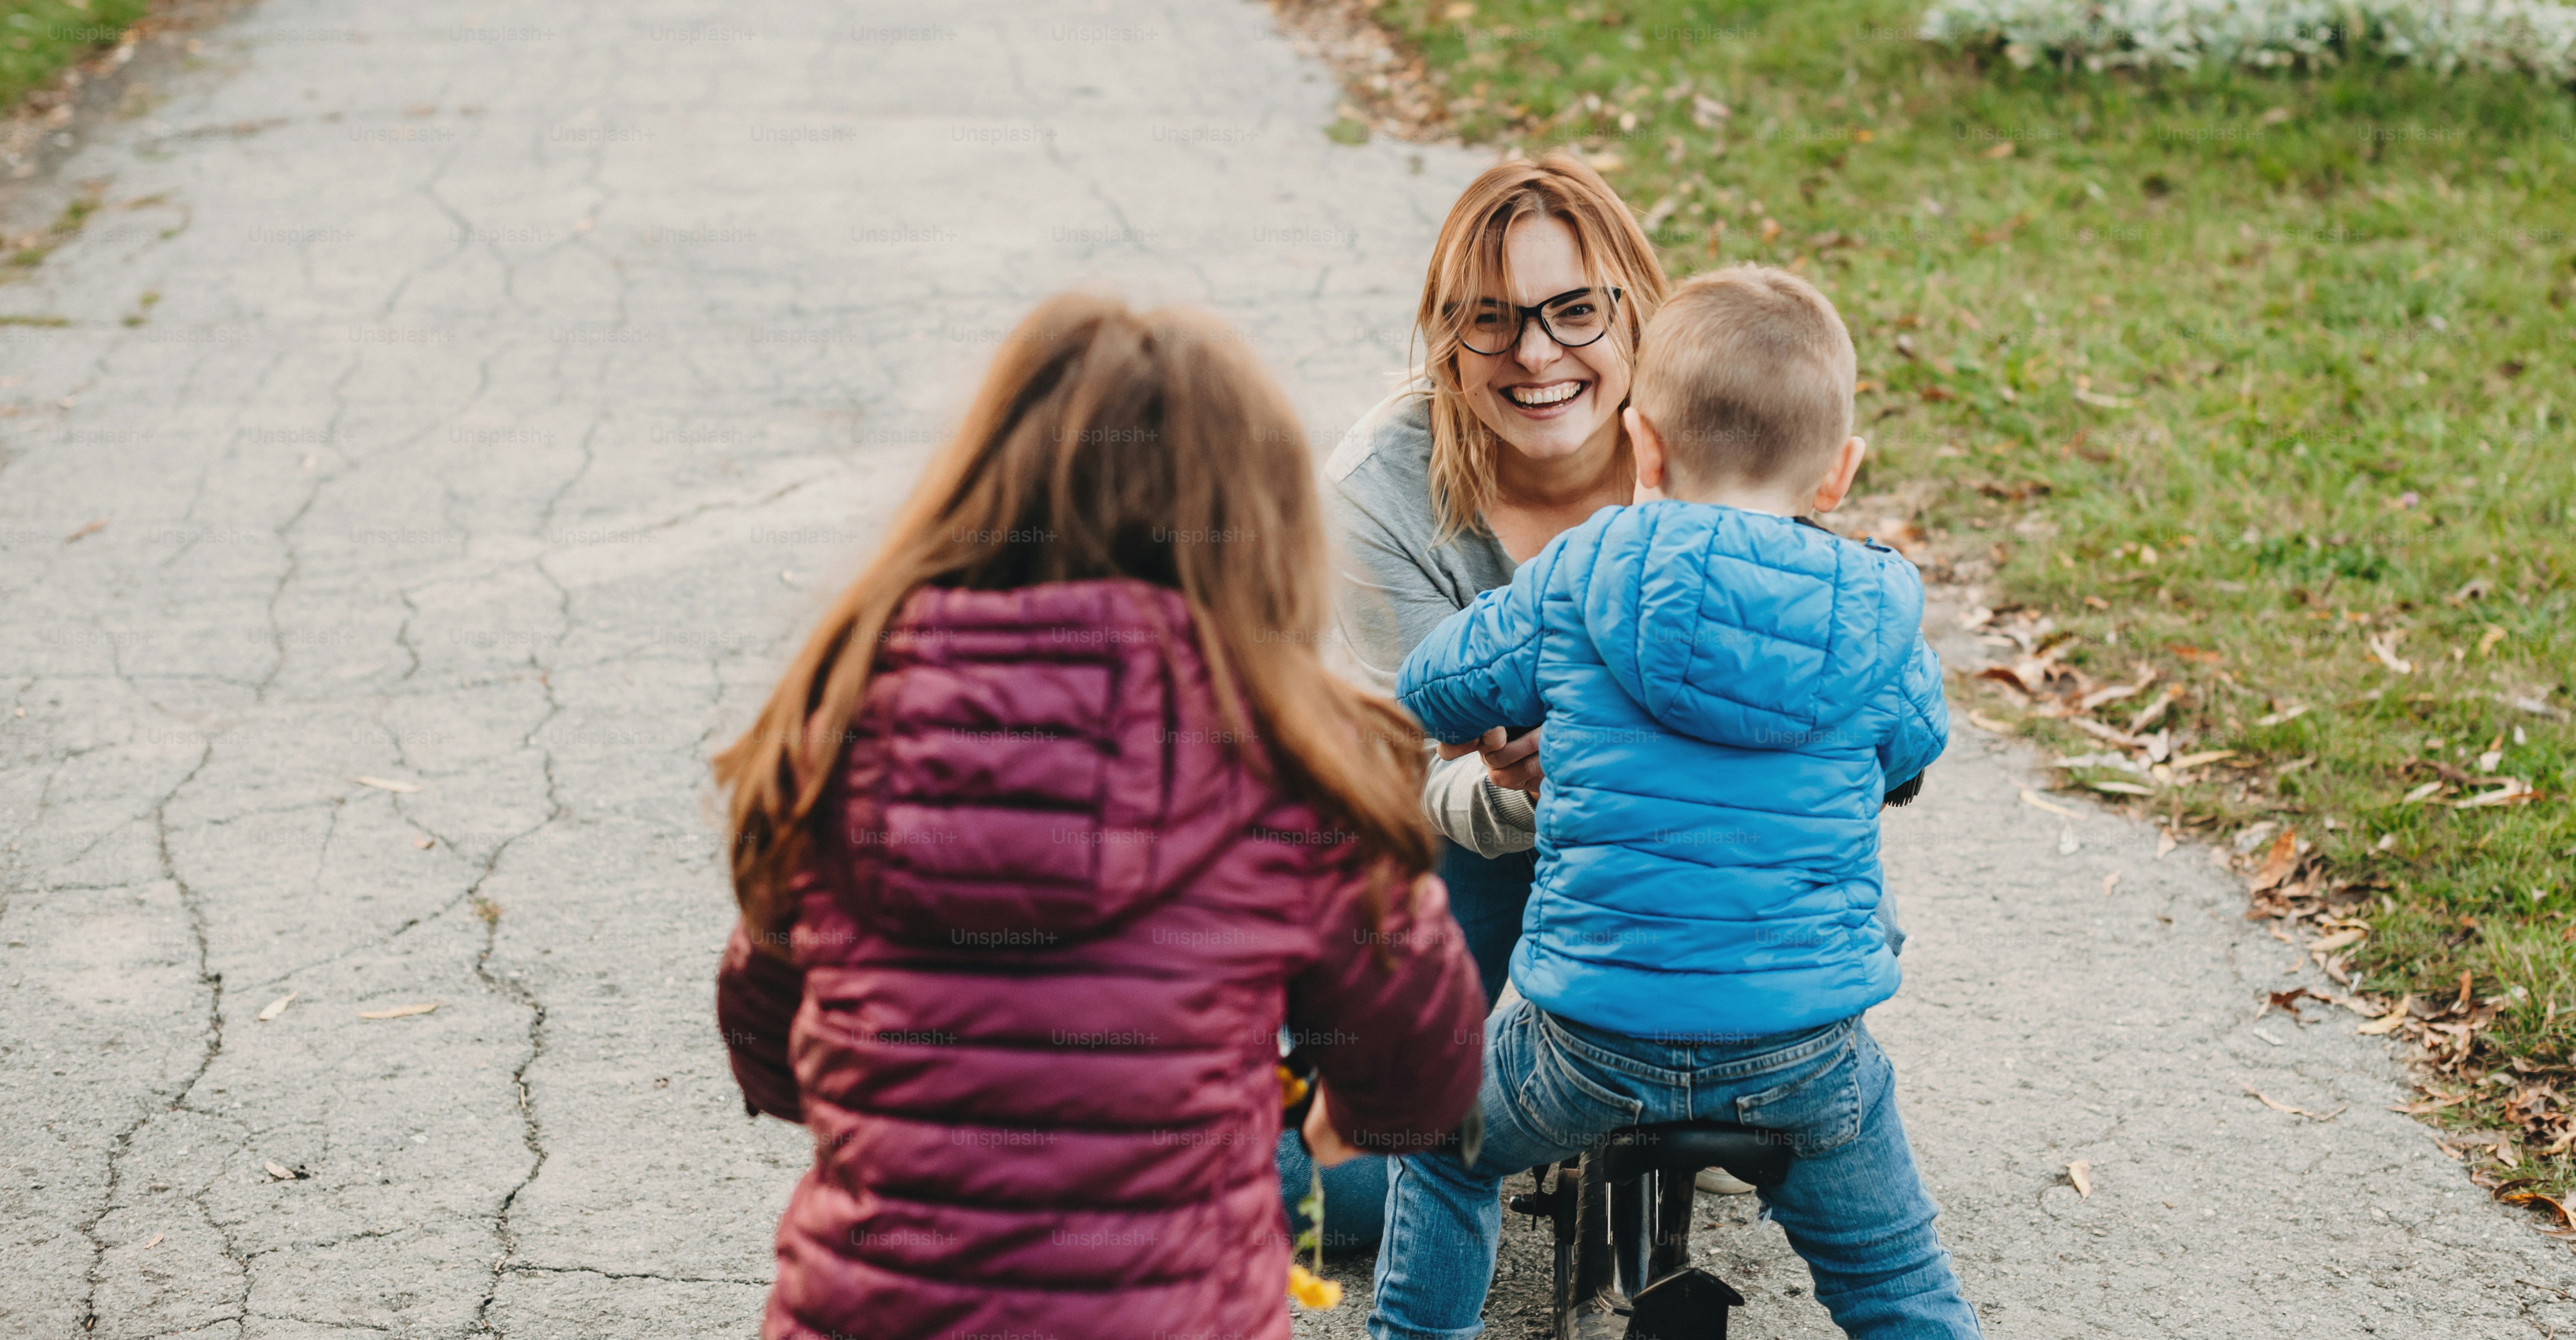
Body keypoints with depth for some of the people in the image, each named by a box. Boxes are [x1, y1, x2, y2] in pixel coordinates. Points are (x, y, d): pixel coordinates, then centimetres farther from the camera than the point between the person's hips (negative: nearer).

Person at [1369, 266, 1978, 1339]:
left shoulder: (1574, 582, -4)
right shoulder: (1874, 619, -2)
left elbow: (1429, 689, 9)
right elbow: (1913, 746, 16)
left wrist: (1500, 746, 31)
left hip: (1593, 1037, 0)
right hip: (1805, 1045, 1)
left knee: (1445, 1139, 29)